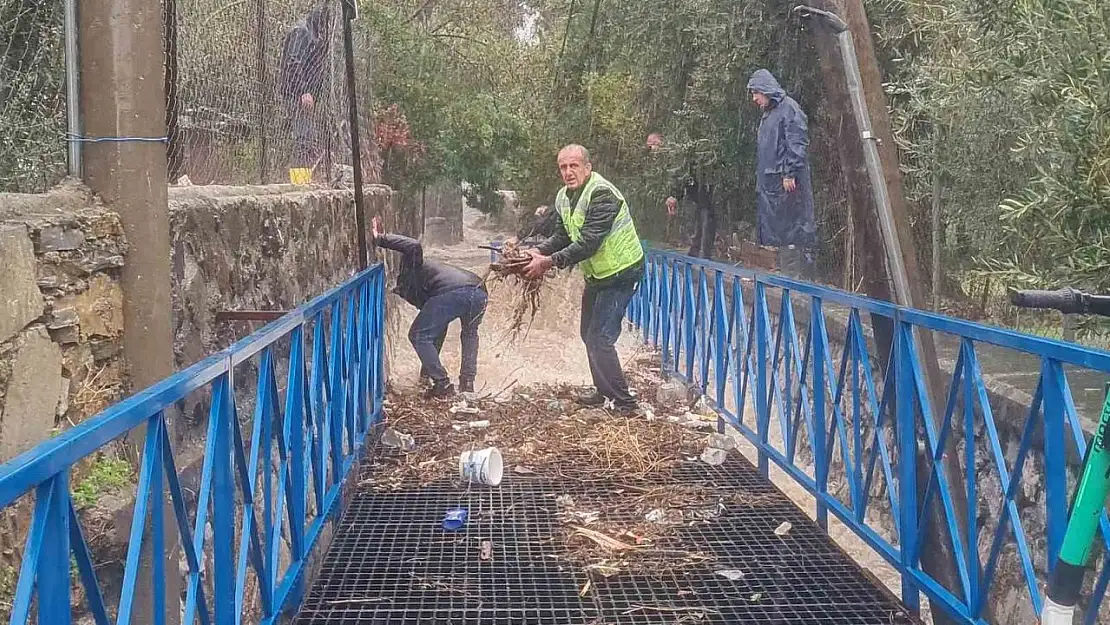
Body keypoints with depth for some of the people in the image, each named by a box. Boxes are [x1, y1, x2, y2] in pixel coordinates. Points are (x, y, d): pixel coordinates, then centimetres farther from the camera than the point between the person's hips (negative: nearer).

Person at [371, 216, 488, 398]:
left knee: (418, 335, 9)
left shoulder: (408, 269, 24)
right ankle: (467, 382, 32)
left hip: (456, 292, -8)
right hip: (480, 291, 8)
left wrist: (381, 239, 3)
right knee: (470, 334, 37)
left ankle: (443, 385, 8)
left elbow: (414, 246, -4)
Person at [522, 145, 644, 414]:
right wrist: (537, 252, -12)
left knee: (600, 338, -12)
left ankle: (625, 403, -4)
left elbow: (589, 242, -32)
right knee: (589, 333, 19)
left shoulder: (601, 194, -26)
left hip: (621, 272, -10)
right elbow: (562, 237, 6)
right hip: (596, 274, 10)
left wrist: (550, 262, -33)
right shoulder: (564, 197, 4)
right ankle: (604, 391, 34)